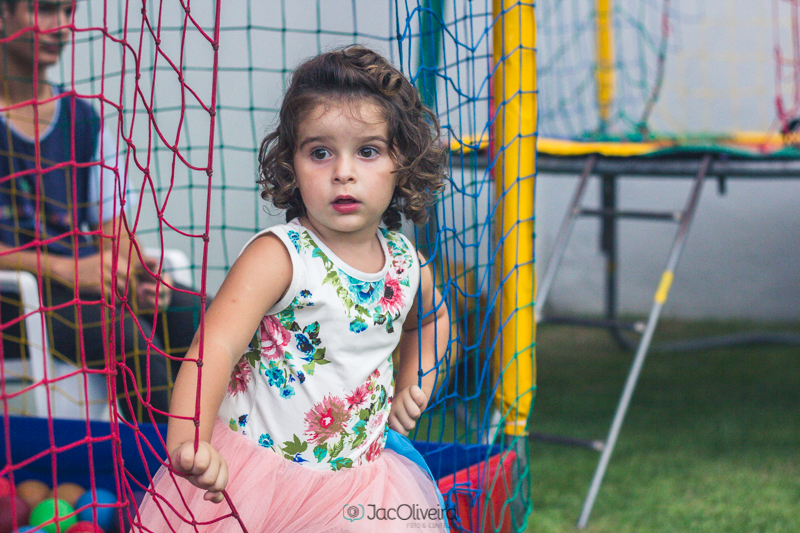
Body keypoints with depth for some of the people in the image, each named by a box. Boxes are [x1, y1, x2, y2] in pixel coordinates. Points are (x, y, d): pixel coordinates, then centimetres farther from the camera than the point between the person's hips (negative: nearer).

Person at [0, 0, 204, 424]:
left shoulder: (84, 120, 16)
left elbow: (113, 230, 13)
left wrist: (139, 274, -11)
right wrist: (65, 268, -22)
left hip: (87, 279, 6)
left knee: (194, 312, -21)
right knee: (121, 331, -32)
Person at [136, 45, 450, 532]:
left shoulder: (406, 263, 2)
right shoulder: (278, 256, -17)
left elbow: (431, 317, 28)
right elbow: (216, 346, -31)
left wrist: (413, 389, 15)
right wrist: (189, 442, -46)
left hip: (352, 482, 4)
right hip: (249, 469, -4)